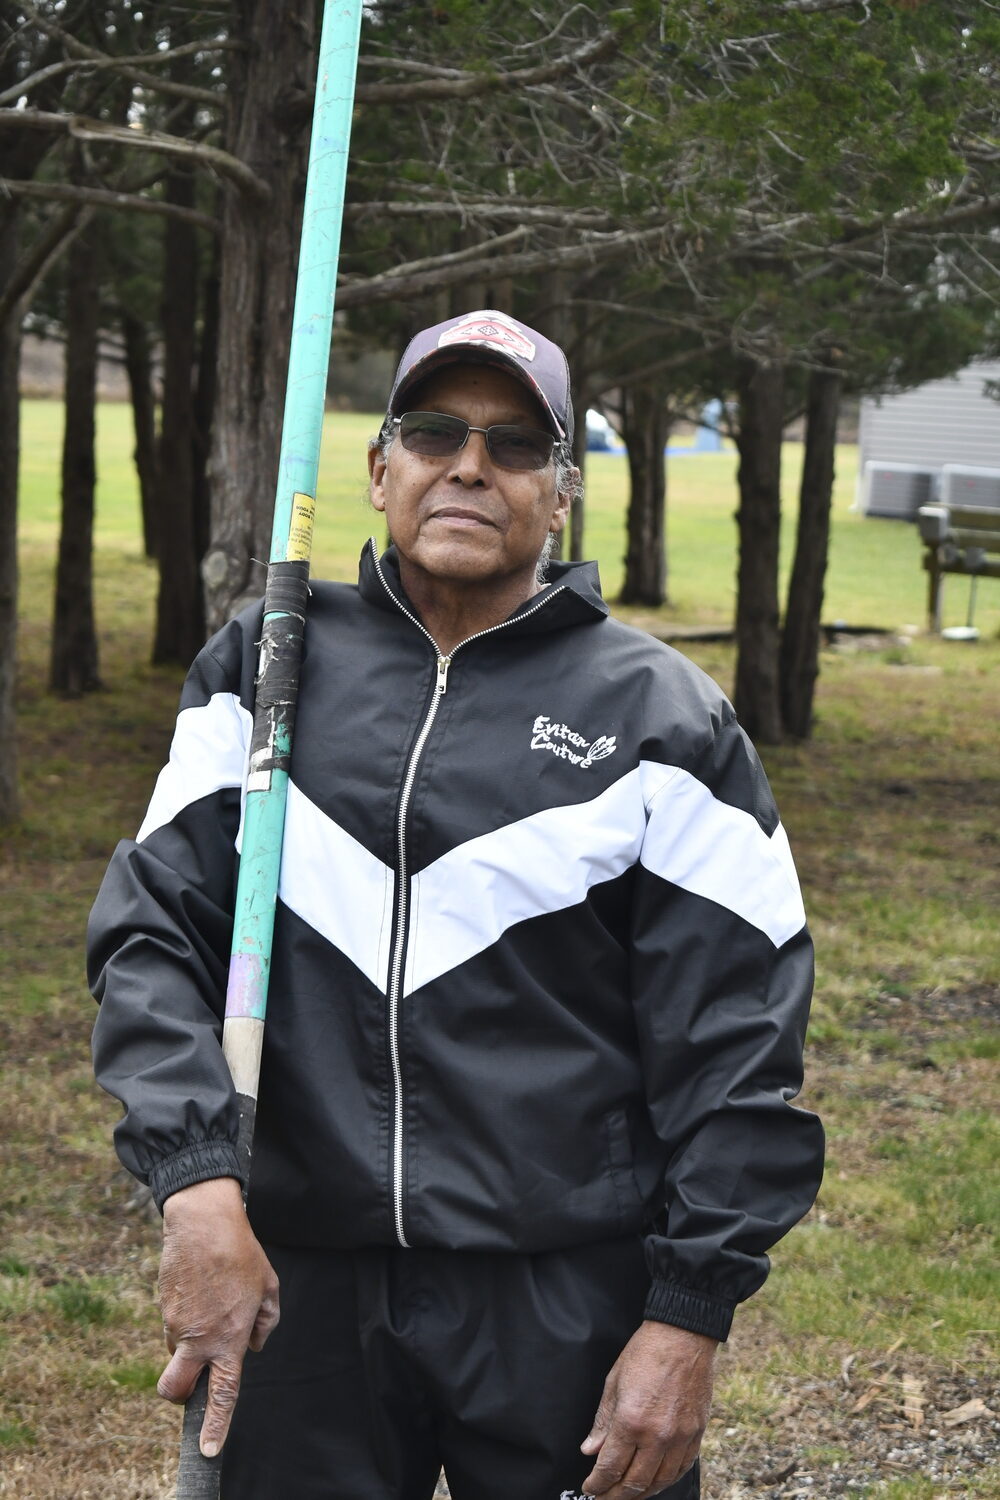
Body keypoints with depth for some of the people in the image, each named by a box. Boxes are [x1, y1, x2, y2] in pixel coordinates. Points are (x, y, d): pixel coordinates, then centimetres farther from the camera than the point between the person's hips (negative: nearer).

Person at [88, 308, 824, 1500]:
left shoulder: (662, 717, 0)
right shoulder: (264, 672, 6)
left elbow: (734, 1048, -2)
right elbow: (154, 927, -1)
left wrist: (689, 1319, -8)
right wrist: (197, 1187, -16)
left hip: (571, 1299, -2)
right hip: (302, 1287, 2)